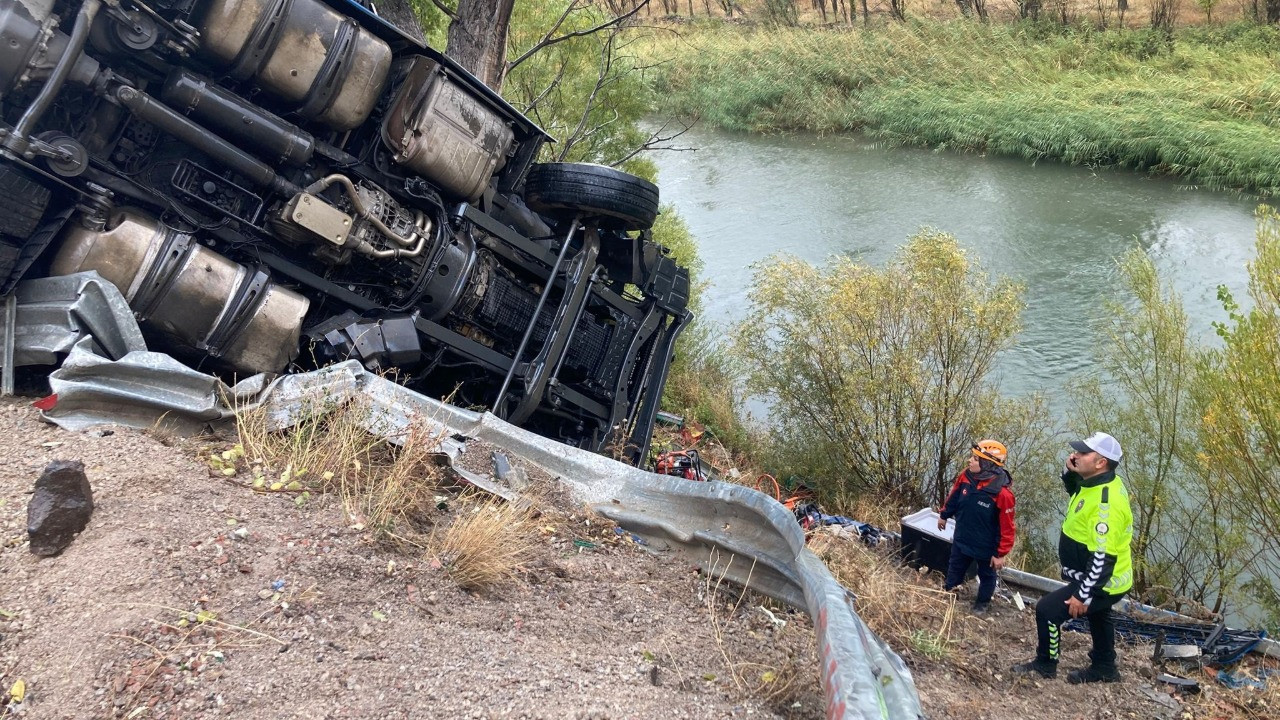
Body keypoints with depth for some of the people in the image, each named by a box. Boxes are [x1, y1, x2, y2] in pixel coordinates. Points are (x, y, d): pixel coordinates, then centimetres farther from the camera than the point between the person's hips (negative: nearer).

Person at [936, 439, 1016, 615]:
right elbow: (953, 497, 3)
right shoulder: (966, 476, -19)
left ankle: (983, 602, 49)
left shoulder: (1002, 493, -34)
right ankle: (947, 592, 52)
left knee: (986, 574, 23)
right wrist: (944, 515, 17)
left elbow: (1007, 527, -25)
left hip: (986, 546, -4)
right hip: (962, 538, 4)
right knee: (955, 567, 27)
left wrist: (1001, 553, -19)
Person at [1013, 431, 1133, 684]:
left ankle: (1045, 665, 11)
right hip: (1101, 579, 11)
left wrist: (1083, 596, -28)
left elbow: (1103, 557, -34)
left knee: (1047, 609, -9)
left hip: (1101, 583, -11)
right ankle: (1104, 668, 51)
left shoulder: (1106, 503, -34)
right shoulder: (1100, 482, -6)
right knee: (1098, 618, 29)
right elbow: (1076, 491, 18)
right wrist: (1070, 472, -5)